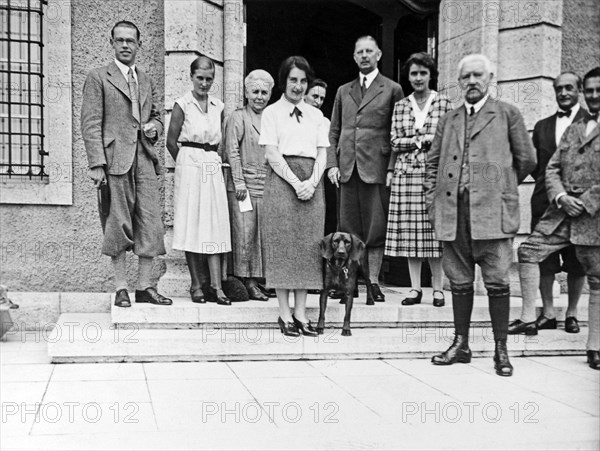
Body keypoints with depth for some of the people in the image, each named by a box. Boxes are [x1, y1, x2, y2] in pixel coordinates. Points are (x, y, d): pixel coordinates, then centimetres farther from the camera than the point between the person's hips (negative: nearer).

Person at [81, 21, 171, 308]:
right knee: (118, 225, -1)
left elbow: (156, 116, 30)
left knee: (150, 224, 0)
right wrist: (96, 164, -14)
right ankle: (121, 288, 8)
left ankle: (145, 287, 9)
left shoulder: (146, 82, 20)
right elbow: (90, 125, -4)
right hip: (114, 160, -5)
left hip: (145, 160, 5)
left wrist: (154, 127, 5)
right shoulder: (98, 78, 3)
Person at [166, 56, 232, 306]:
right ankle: (197, 284, 8)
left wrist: (212, 159, 10)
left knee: (215, 225, -1)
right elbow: (171, 141, 0)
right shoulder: (182, 105, -2)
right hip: (189, 166, -4)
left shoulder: (218, 107, 10)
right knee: (191, 226, 0)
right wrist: (188, 162, 6)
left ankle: (216, 286, -1)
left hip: (213, 168, 4)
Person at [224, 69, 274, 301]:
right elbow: (232, 152, -5)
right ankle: (244, 281, 1)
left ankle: (255, 280, 9)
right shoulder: (238, 117, 1)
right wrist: (239, 182, -12)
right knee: (244, 234, -4)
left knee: (264, 233, 4)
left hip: (267, 184, 5)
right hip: (244, 183, -5)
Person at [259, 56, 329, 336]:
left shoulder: (315, 114, 16)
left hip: (311, 184, 4)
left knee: (309, 244, 1)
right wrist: (295, 182, -14)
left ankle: (301, 312, 5)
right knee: (283, 243, -4)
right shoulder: (272, 112, 4)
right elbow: (272, 154, -5)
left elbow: (322, 153, 10)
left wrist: (311, 182, -7)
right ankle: (285, 313, 1)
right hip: (282, 180, -4)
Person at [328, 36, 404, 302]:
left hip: (376, 167, -3)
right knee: (348, 228, 5)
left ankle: (373, 282, 4)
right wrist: (332, 163, 4)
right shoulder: (343, 91, 18)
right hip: (347, 168, 3)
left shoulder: (392, 90, 7)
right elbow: (334, 132, 17)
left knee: (376, 228, -2)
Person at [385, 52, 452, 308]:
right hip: (405, 172, 2)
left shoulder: (444, 104, 6)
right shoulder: (400, 107, 12)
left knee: (435, 230, -4)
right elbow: (395, 142, 8)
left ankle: (437, 289, 5)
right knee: (409, 232, 1)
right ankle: (415, 289, 8)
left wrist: (413, 140, -7)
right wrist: (422, 139, -6)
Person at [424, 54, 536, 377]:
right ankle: (460, 344, 18)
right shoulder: (448, 120, 17)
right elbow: (432, 162, 19)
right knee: (459, 282, 9)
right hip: (453, 211, 4)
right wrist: (432, 202, 10)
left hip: (491, 211, -3)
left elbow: (527, 159, 9)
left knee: (497, 281, -3)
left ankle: (501, 349, 6)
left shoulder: (507, 114, 6)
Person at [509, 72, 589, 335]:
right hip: (545, 201, 3)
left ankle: (571, 314, 17)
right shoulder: (542, 126, 14)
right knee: (544, 260, 4)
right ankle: (547, 313, 14)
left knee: (576, 263, 5)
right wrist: (545, 183, 2)